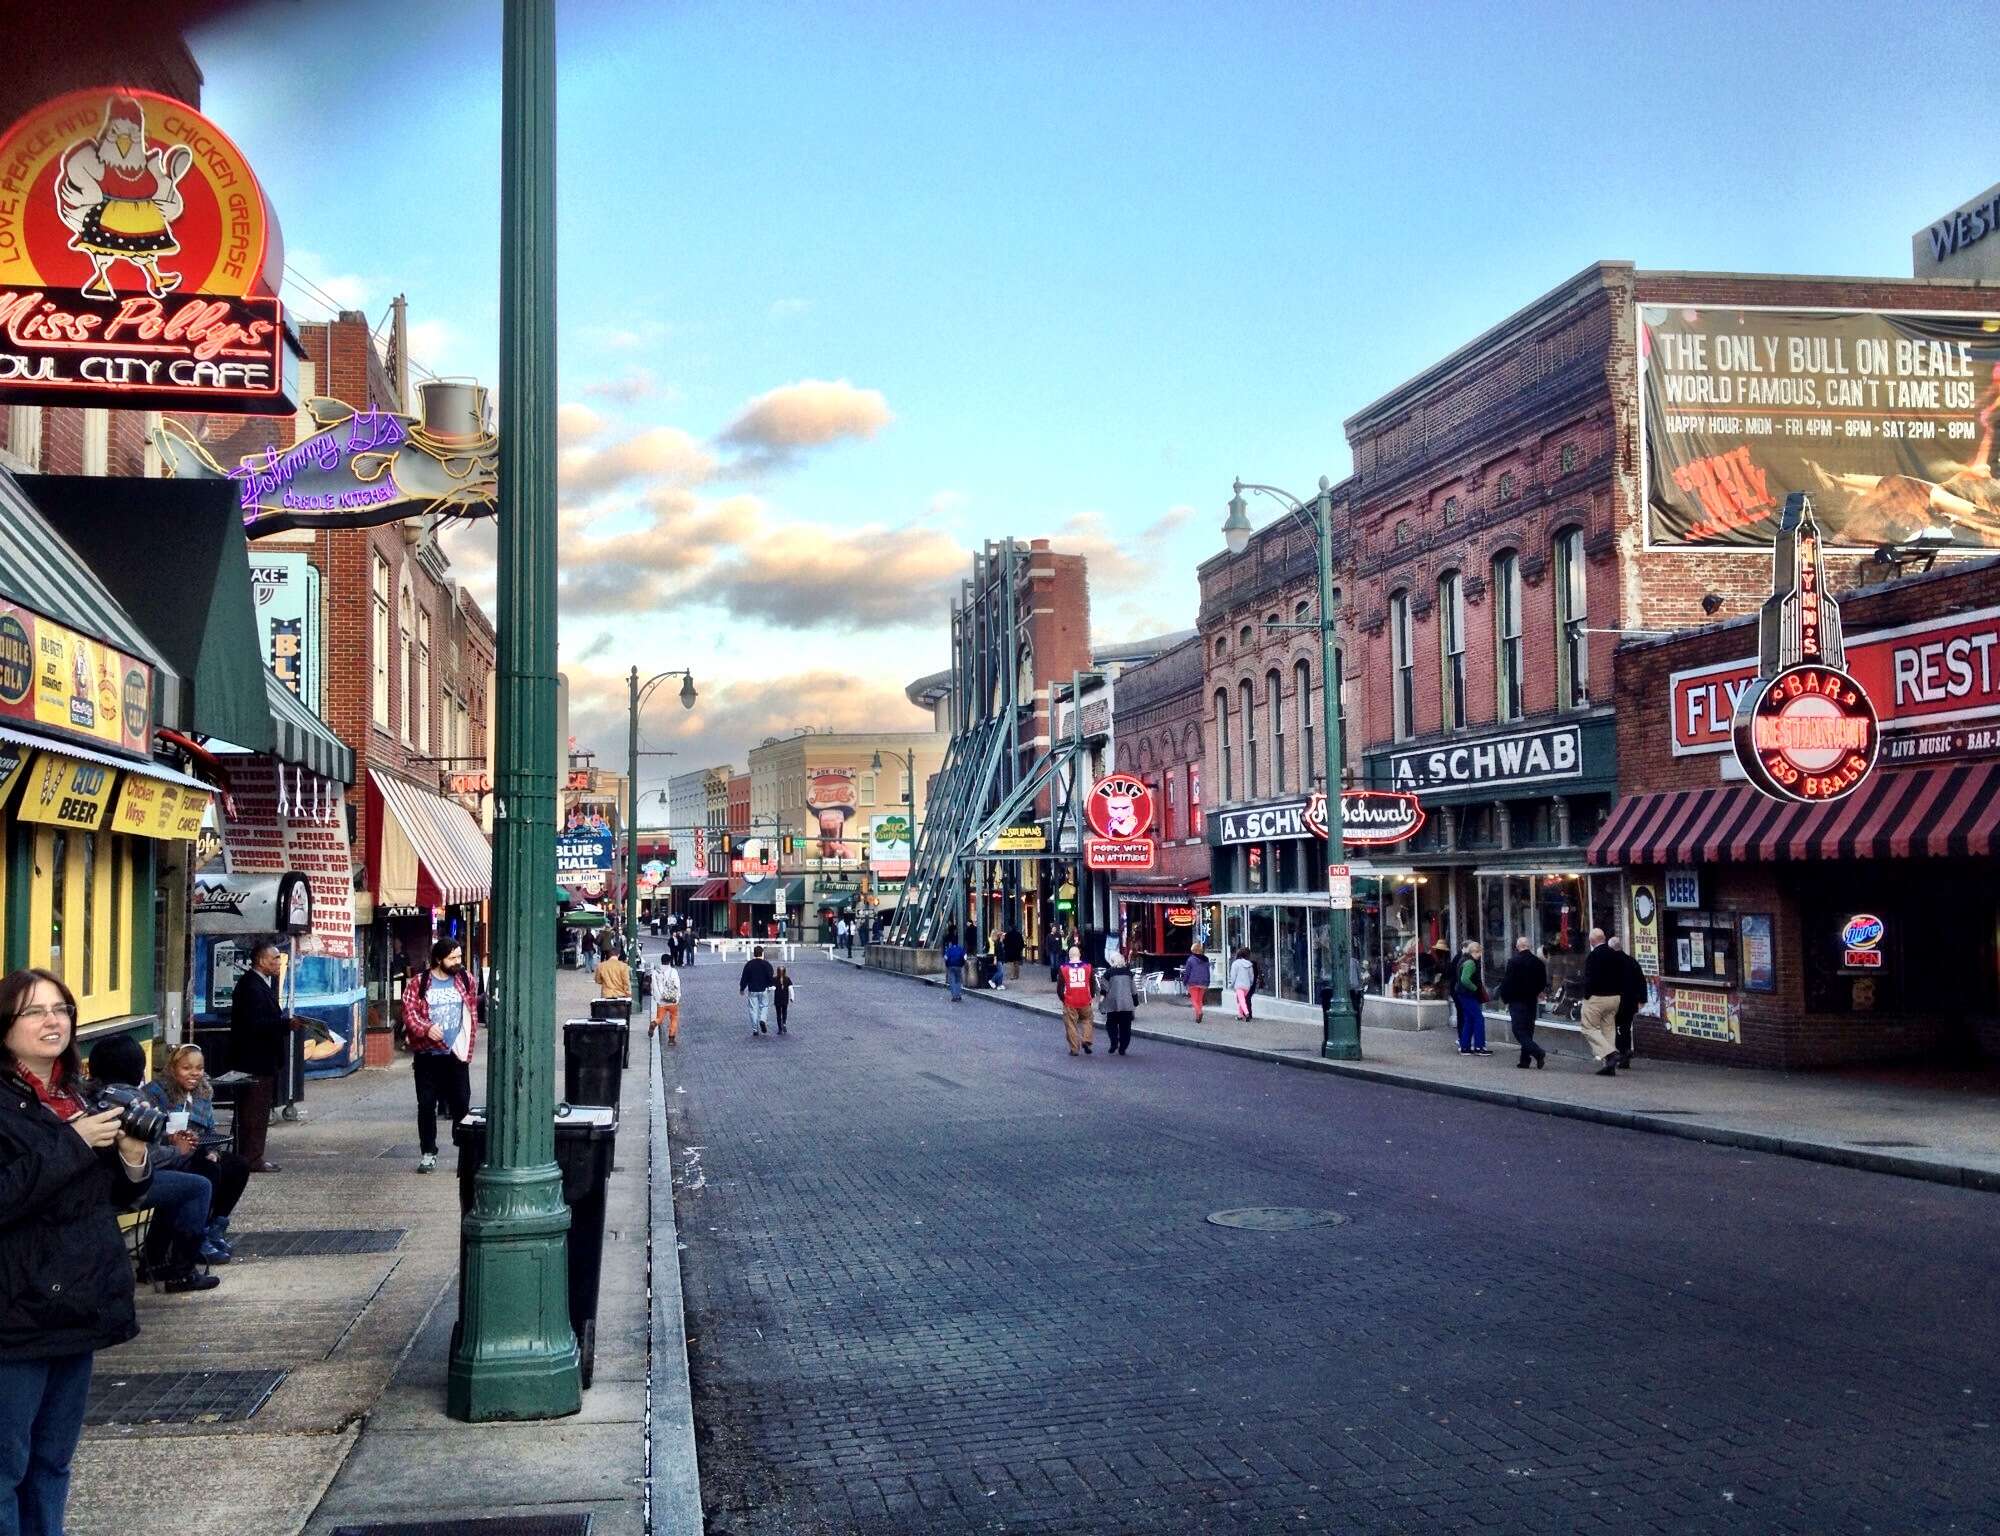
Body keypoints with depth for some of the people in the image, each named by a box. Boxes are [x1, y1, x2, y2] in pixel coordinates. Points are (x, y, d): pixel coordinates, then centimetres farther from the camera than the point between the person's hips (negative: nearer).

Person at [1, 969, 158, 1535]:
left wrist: (134, 1159, -3)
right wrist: (73, 1144, -23)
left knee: (54, 1459, 16)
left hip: (76, 1305, 7)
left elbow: (113, 1197, 18)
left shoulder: (78, 1097, 11)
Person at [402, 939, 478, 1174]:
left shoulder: (466, 981, 8)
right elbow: (409, 1012, -6)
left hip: (456, 1055, 1)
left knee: (461, 1104, -1)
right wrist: (426, 1029, -24)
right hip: (427, 1055, -1)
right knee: (426, 1105, 4)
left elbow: (472, 1015, 10)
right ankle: (428, 1153, 13)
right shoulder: (418, 983, 2)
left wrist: (468, 1048, 4)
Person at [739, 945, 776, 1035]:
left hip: (752, 990, 1)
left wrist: (742, 989, 12)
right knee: (764, 1006, 14)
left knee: (753, 1009, 6)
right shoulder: (766, 964, -6)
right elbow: (771, 978, -8)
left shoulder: (748, 964, -2)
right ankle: (762, 1020, -13)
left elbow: (744, 978, 1)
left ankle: (755, 1029, 6)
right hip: (763, 990, -1)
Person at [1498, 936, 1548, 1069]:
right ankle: (1525, 1059, 14)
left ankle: (1539, 1053, -21)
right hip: (1532, 1001, 6)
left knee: (1519, 1030, -6)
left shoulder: (1513, 961, -13)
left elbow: (1507, 982, -12)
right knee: (1528, 1030, 13)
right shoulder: (1538, 962, 4)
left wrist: (1504, 998, 0)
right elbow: (1543, 983, 9)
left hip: (1517, 1001, -6)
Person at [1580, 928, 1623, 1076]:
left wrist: (1586, 996, -8)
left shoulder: (1592, 956, -15)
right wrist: (1619, 994, 15)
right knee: (1609, 1029, 11)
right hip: (1614, 997, 7)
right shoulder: (1617, 955, 7)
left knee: (1589, 1028, 2)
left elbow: (1589, 979, -18)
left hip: (1596, 997, -7)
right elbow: (1622, 978, 10)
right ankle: (1609, 1066, 9)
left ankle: (1610, 1053, -15)